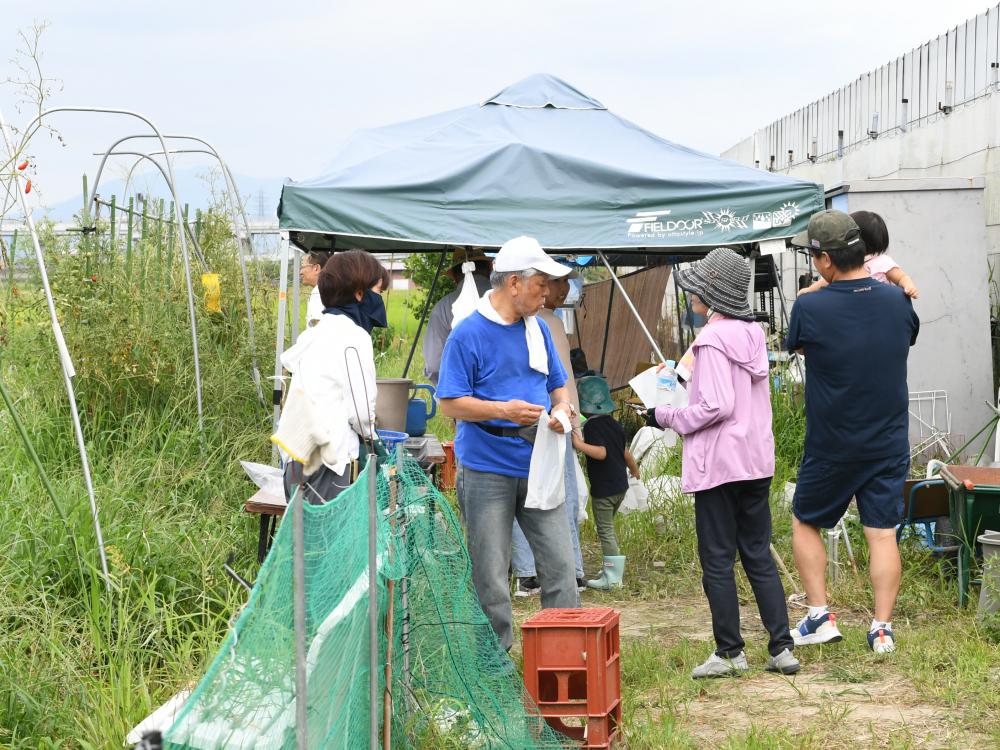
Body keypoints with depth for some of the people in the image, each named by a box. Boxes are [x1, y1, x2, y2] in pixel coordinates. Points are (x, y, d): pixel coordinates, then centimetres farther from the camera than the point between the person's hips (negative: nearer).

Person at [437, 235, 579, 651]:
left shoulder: (538, 329, 11)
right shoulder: (468, 334, -8)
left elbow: (558, 383, 21)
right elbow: (450, 402, -9)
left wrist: (561, 407, -2)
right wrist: (503, 410, -22)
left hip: (537, 466, 5)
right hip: (487, 469, -5)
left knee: (559, 564, 2)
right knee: (490, 574, 3)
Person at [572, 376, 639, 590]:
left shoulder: (591, 426, -15)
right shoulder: (615, 425, 10)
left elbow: (601, 453, -27)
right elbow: (625, 452, 20)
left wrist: (580, 445, -32)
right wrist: (634, 469, 36)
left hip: (603, 488, -8)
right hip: (620, 484, 8)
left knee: (605, 530, -4)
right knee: (608, 528, 21)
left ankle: (612, 578, -6)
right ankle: (615, 568, 27)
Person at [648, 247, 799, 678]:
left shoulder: (713, 339, -15)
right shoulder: (753, 334, 9)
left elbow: (716, 406, -21)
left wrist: (669, 417, -7)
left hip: (718, 462, -8)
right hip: (757, 460, 8)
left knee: (717, 561, 2)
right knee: (759, 556, 12)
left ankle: (730, 652, 7)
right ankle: (782, 648, 10)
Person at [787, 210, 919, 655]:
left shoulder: (809, 308, -18)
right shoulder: (897, 301, -5)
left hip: (830, 447, -3)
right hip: (889, 446, 3)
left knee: (805, 523, 16)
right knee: (882, 534, 6)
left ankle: (820, 617, 14)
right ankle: (882, 629, 5)